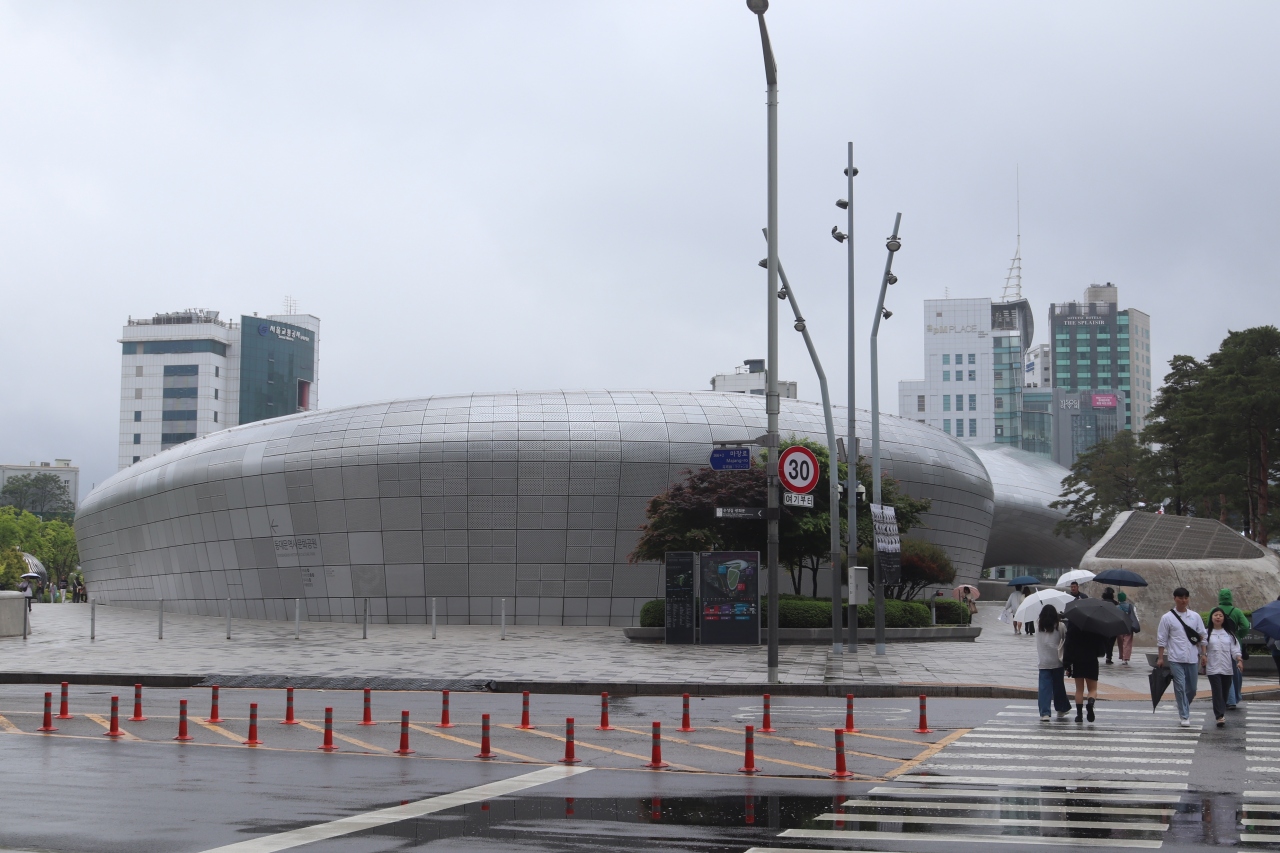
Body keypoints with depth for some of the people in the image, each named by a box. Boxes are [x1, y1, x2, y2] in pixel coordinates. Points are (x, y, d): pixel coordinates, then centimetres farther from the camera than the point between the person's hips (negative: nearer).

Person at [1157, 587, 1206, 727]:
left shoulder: (1195, 616, 9)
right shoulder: (1167, 618, 1)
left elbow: (1202, 636, 12)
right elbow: (1161, 639, 2)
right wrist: (1160, 657, -2)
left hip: (1192, 658, 3)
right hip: (1175, 658, -3)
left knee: (1191, 688, 8)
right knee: (1180, 687, -8)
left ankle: (1184, 710, 31)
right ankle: (1184, 716, -2)